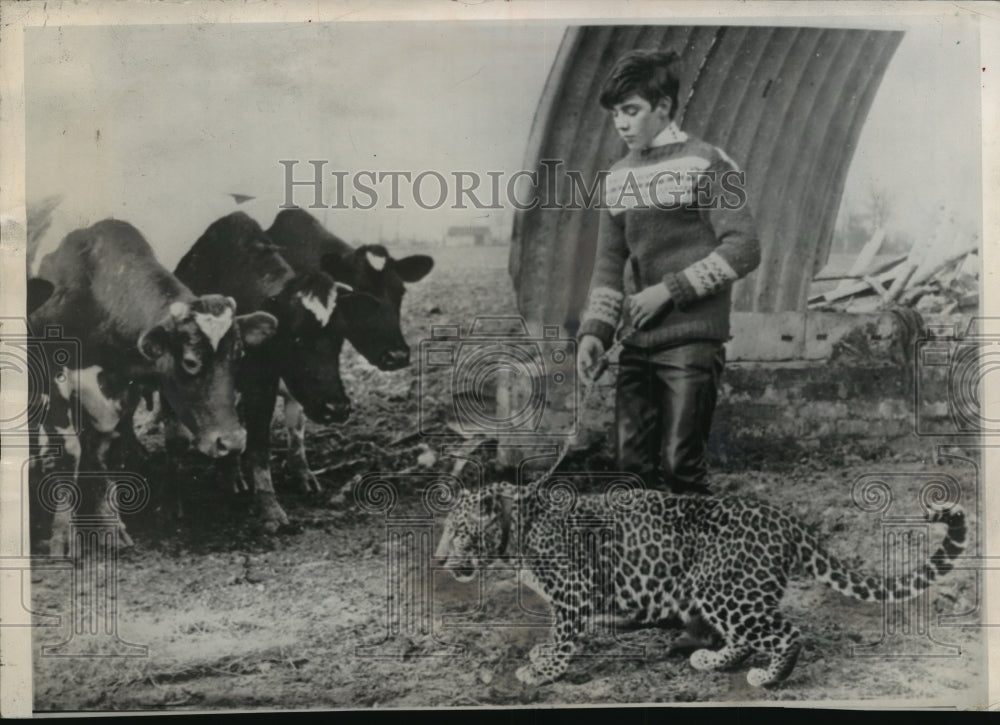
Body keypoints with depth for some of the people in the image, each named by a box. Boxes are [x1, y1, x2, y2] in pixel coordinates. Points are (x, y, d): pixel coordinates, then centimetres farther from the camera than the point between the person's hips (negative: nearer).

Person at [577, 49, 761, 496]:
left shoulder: (704, 165, -5)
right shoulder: (618, 178, 13)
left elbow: (743, 249, -12)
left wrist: (669, 290, -13)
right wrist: (594, 331, 2)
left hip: (692, 341, -6)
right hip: (636, 344, 6)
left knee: (680, 467, -8)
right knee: (634, 465, 6)